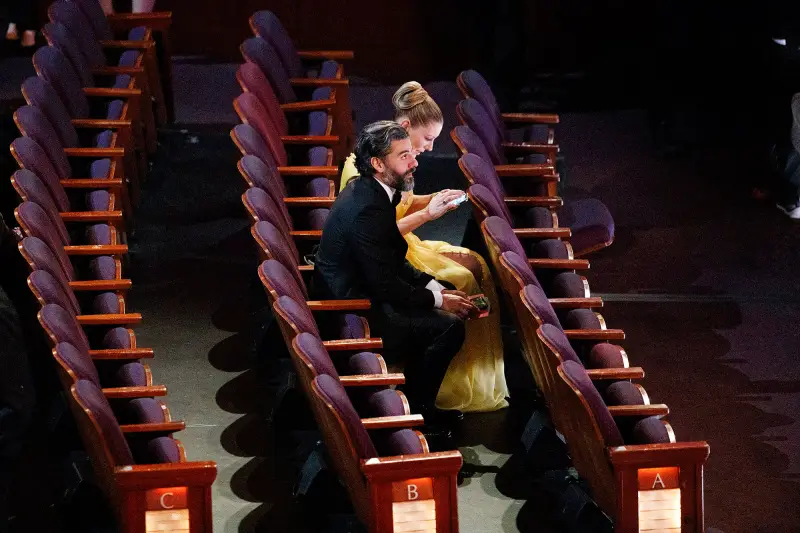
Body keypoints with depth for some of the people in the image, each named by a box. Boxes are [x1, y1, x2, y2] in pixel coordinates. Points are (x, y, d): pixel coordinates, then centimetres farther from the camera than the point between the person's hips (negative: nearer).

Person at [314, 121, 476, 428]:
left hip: (352, 295, 11)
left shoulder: (366, 191, 5)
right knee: (450, 326, -12)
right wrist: (438, 300, -12)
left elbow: (393, 262, 14)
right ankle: (417, 410, 6)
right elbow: (385, 284, -24)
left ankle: (415, 397, 25)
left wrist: (434, 287, 4)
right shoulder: (369, 209, -27)